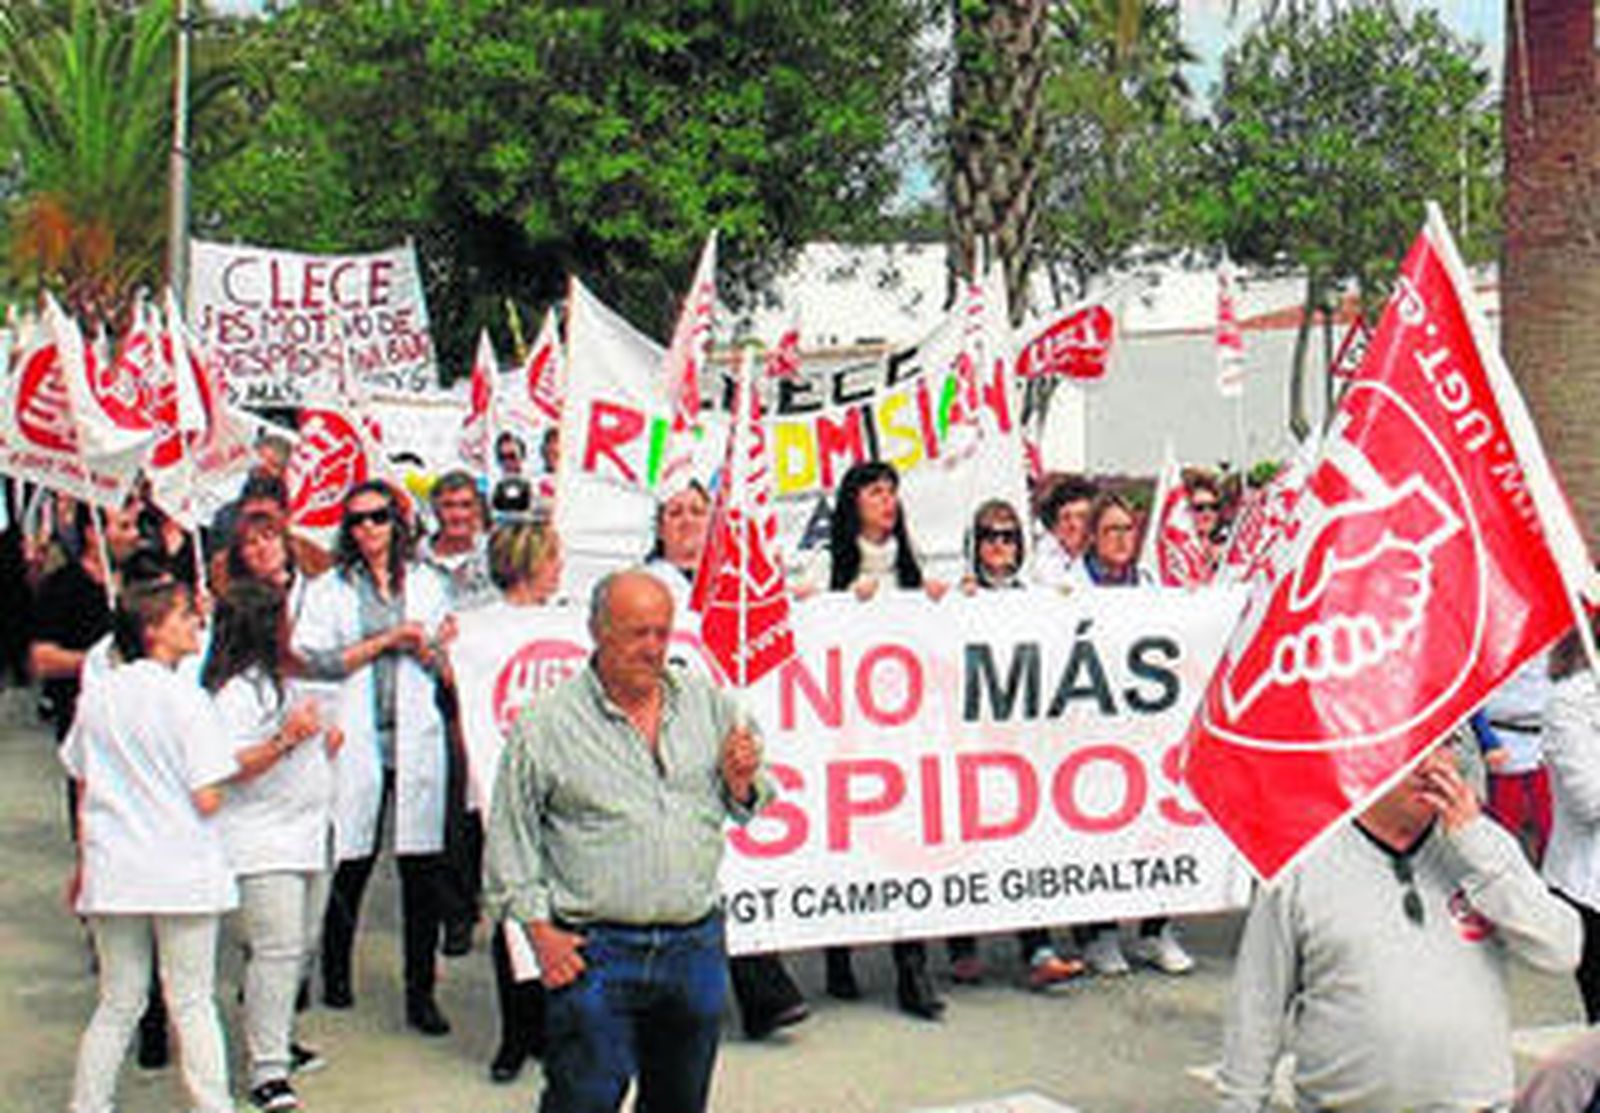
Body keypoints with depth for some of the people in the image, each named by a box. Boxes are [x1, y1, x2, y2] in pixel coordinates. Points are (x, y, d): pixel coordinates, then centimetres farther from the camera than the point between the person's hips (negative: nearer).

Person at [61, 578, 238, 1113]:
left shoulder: (96, 696, 4)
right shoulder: (186, 699, -12)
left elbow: (83, 788, 11)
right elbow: (207, 800, -14)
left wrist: (83, 864, 21)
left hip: (113, 874, 4)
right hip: (183, 872, -4)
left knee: (117, 1004, 14)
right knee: (192, 1004, 5)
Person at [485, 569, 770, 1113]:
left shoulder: (707, 704, 7)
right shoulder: (546, 726, -4)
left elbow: (745, 808, 18)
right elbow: (511, 839, 0)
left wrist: (742, 783, -5)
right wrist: (539, 927, -7)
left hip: (698, 944, 4)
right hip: (596, 952, -4)